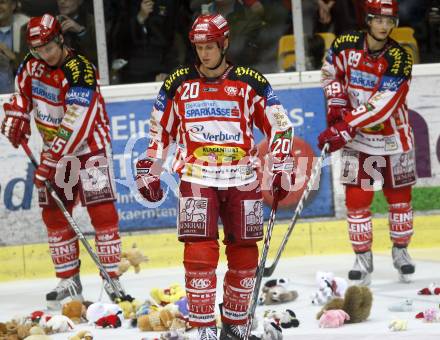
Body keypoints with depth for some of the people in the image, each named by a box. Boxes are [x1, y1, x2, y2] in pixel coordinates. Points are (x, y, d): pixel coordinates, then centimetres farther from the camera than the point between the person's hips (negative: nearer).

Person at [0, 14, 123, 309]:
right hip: (54, 149, 7)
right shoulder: (33, 63, -3)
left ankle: (112, 279, -10)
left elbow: (74, 126, -31)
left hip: (88, 145, -7)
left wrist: (50, 161, -32)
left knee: (102, 211, -12)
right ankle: (69, 281, 12)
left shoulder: (80, 72, -27)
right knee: (54, 214, 5)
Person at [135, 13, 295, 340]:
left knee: (245, 255, 5)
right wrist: (149, 172, 10)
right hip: (197, 179, -1)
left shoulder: (250, 83, 1)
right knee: (199, 252, -13)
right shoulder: (178, 84, 4)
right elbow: (160, 131, 13)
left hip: (242, 180, 1)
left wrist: (282, 168, 0)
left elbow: (279, 126, 6)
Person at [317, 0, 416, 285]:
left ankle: (401, 251, 28)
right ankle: (363, 258, 7)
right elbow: (332, 73, 11)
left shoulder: (399, 59, -21)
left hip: (393, 136, -1)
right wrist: (336, 108, -2)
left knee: (399, 196, 10)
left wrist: (345, 128, -31)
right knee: (357, 198, -3)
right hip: (357, 137, 1)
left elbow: (381, 106, -27)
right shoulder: (346, 45, -11)